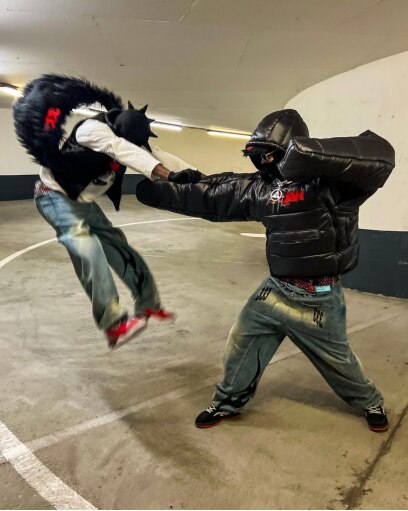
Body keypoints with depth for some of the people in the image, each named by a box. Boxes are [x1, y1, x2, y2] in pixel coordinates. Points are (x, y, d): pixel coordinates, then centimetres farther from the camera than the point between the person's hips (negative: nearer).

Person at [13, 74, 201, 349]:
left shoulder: (130, 135, -4)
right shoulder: (93, 129, -30)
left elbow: (159, 156, -11)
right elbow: (125, 152, -44)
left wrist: (198, 175, -24)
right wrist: (169, 175, -54)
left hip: (84, 201, 8)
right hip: (55, 195, -8)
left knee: (118, 247, 7)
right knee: (87, 249, -30)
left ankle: (148, 303, 21)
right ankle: (114, 324, -36)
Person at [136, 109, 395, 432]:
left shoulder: (331, 180, -18)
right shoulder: (261, 187, 0)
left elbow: (379, 155, -35)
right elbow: (209, 196, 5)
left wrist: (313, 153, -42)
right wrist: (158, 192, 3)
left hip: (319, 298, -5)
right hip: (275, 289, 5)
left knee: (337, 359, 16)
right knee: (241, 346, 13)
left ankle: (371, 402, 46)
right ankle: (228, 402, 38)